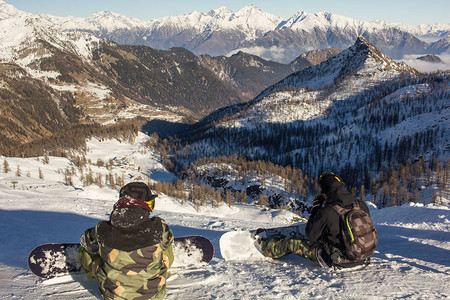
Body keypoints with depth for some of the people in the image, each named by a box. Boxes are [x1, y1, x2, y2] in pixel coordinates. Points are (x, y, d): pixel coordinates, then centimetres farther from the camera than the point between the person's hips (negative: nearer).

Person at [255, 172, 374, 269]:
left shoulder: (326, 212, -24)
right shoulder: (362, 205, -7)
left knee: (292, 243, 12)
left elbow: (311, 235, -8)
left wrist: (316, 208, -2)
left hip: (337, 261, -6)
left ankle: (265, 246, 37)